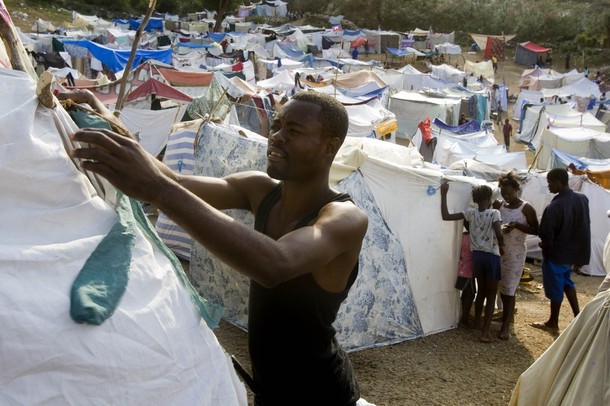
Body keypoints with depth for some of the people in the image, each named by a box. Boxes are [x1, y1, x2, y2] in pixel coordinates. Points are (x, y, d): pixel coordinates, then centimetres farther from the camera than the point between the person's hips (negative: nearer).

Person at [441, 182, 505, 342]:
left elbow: (445, 216, -7)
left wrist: (443, 194, -2)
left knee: (481, 291, 23)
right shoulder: (494, 213, -13)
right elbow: (499, 234, -24)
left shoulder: (471, 213, -2)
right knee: (491, 294, 4)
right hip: (492, 256, -4)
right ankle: (485, 332, -1)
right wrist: (501, 247, -3)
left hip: (477, 255, 4)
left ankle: (477, 323, 37)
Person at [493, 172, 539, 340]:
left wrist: (516, 225, -22)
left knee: (509, 289, -5)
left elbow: (536, 230, -9)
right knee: (501, 287, 13)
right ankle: (507, 314, 33)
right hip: (498, 250, 5)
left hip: (515, 253, -5)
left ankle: (506, 326, -3)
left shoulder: (526, 208, -9)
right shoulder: (499, 205, 5)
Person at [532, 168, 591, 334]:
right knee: (566, 281, 27)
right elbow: (583, 226, 7)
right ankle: (577, 316, 27)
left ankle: (553, 324, 25)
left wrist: (544, 245, -2)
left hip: (556, 254, -7)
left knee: (555, 288, 9)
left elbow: (546, 237, -23)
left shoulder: (553, 208, -28)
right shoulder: (583, 199, -5)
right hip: (574, 250, 7)